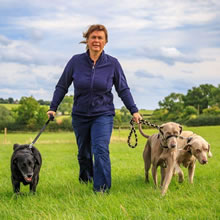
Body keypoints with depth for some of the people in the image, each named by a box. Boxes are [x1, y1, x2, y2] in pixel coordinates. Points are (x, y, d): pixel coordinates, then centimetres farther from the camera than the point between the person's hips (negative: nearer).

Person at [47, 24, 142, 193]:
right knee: (83, 152, 15)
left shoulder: (112, 63, -5)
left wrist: (134, 111, -3)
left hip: (103, 115, -2)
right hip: (80, 115, 2)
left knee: (100, 150, -18)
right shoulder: (76, 61, -5)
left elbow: (123, 89, 2)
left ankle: (102, 189, -13)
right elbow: (62, 86, 3)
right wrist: (53, 108, -1)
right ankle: (85, 178, 41)